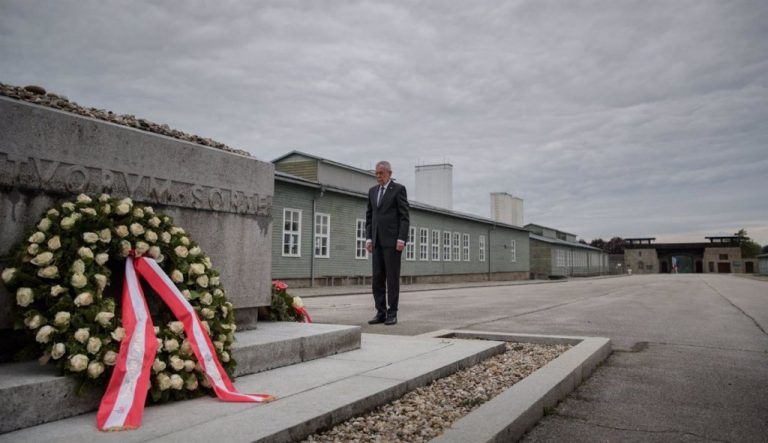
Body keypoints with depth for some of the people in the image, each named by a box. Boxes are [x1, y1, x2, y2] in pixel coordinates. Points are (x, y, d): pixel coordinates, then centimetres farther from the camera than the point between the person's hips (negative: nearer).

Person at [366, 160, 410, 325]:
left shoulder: (399, 189, -3)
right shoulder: (372, 191, 15)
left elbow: (404, 217, -8)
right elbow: (369, 216, 16)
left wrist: (401, 239, -16)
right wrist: (369, 238, 6)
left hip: (393, 240, -6)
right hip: (377, 242, 6)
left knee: (392, 278, -3)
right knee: (377, 279, 4)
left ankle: (392, 314, 4)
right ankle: (381, 313, 10)